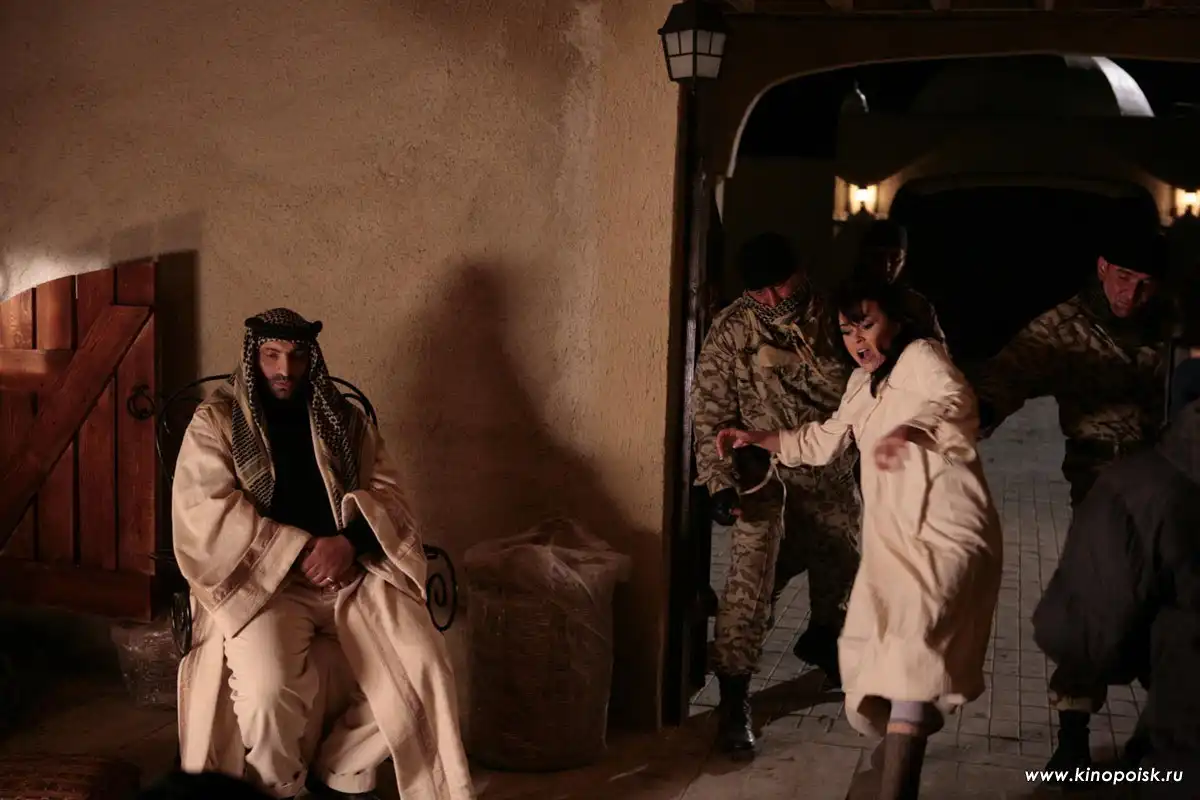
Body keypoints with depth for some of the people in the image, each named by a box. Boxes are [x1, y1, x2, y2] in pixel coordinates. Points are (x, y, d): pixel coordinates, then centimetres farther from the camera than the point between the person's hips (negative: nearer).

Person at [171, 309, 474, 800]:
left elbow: (386, 493, 8)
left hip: (351, 571, 4)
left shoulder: (345, 421, 17)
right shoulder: (215, 423, 6)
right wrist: (302, 550, -16)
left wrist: (348, 541, -14)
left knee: (423, 666, -20)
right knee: (268, 687, -32)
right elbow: (208, 512, -8)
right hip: (259, 577, -3)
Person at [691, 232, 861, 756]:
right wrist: (720, 481, -16)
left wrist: (791, 360, -15)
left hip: (829, 469, 4)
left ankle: (822, 641, 51)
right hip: (765, 473, -4)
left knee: (839, 565, 20)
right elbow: (711, 414, -11)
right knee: (750, 583, -15)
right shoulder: (731, 329, -12)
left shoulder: (830, 315, -3)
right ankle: (733, 704, -5)